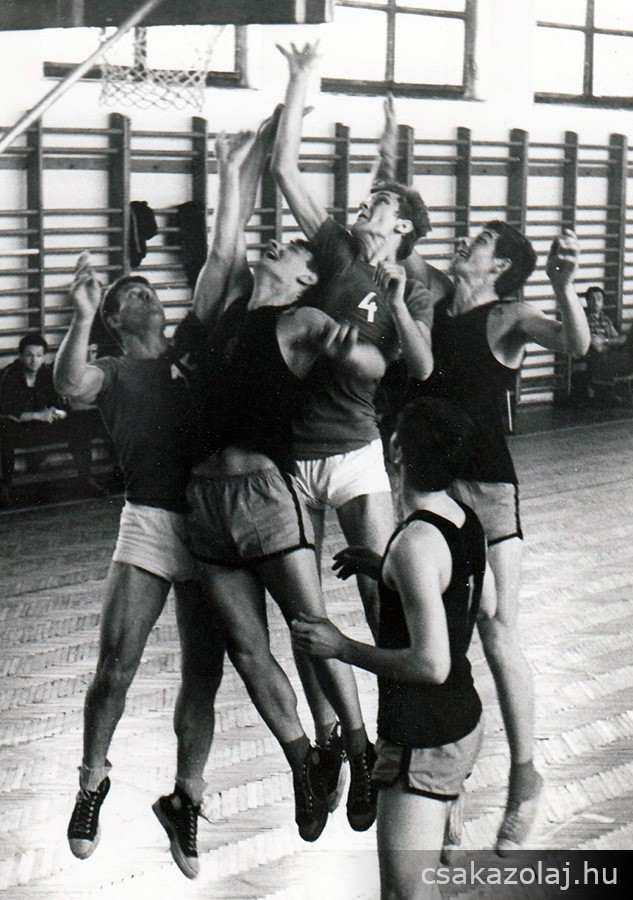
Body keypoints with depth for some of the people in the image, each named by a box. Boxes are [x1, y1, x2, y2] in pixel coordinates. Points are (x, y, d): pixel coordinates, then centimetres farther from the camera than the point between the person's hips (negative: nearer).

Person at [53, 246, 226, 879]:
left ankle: (185, 800, 20)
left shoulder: (196, 356, 19)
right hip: (148, 524, -2)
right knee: (114, 668, -8)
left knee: (203, 677, 4)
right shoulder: (114, 374, 10)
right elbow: (71, 385, -11)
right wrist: (81, 317, -21)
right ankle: (92, 782, 15)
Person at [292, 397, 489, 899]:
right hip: (463, 723, 10)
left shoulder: (415, 543, -25)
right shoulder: (466, 524, 3)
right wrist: (380, 568, 20)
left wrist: (341, 648, -19)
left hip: (422, 743, -10)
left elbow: (431, 664, -29)